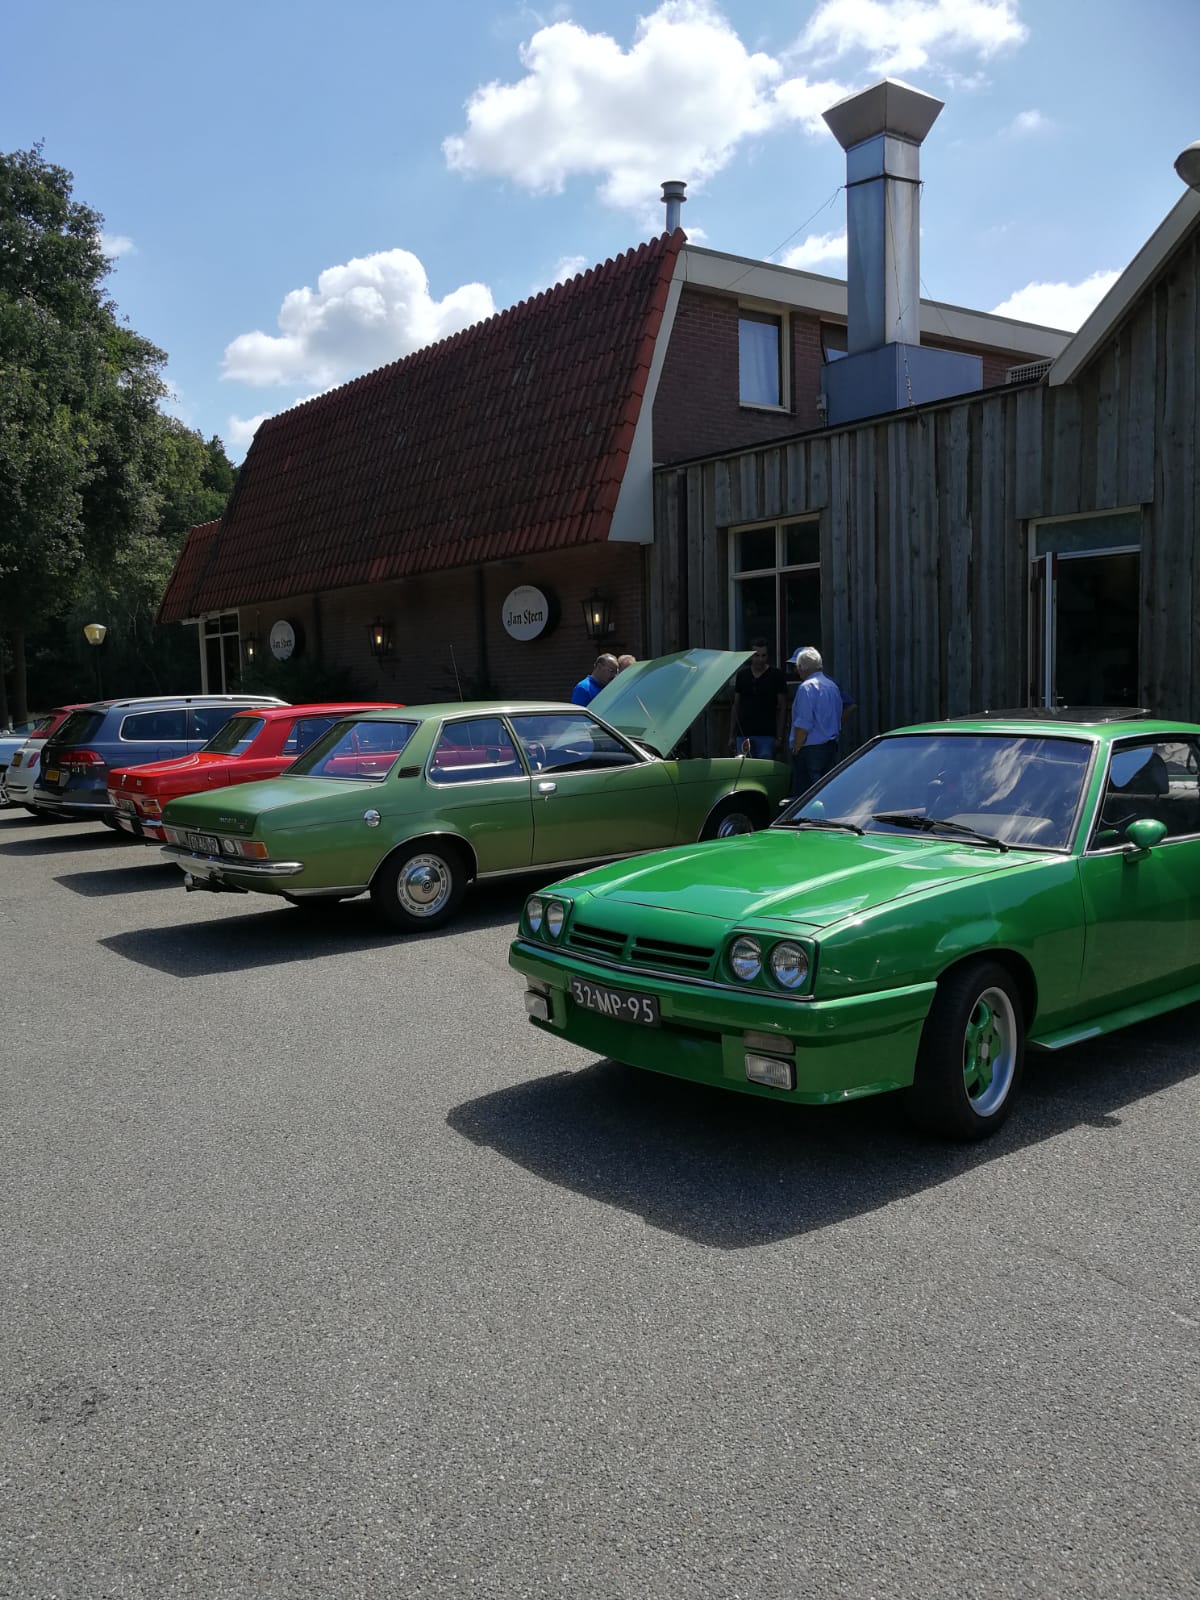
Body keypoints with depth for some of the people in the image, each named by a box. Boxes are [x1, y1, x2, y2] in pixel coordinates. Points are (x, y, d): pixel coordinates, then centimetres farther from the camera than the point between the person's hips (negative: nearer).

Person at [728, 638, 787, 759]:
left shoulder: (776, 675, 0)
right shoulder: (742, 675, 10)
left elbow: (782, 708, 0)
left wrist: (779, 737, -8)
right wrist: (731, 735, 10)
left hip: (766, 735, -3)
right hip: (743, 734, 3)